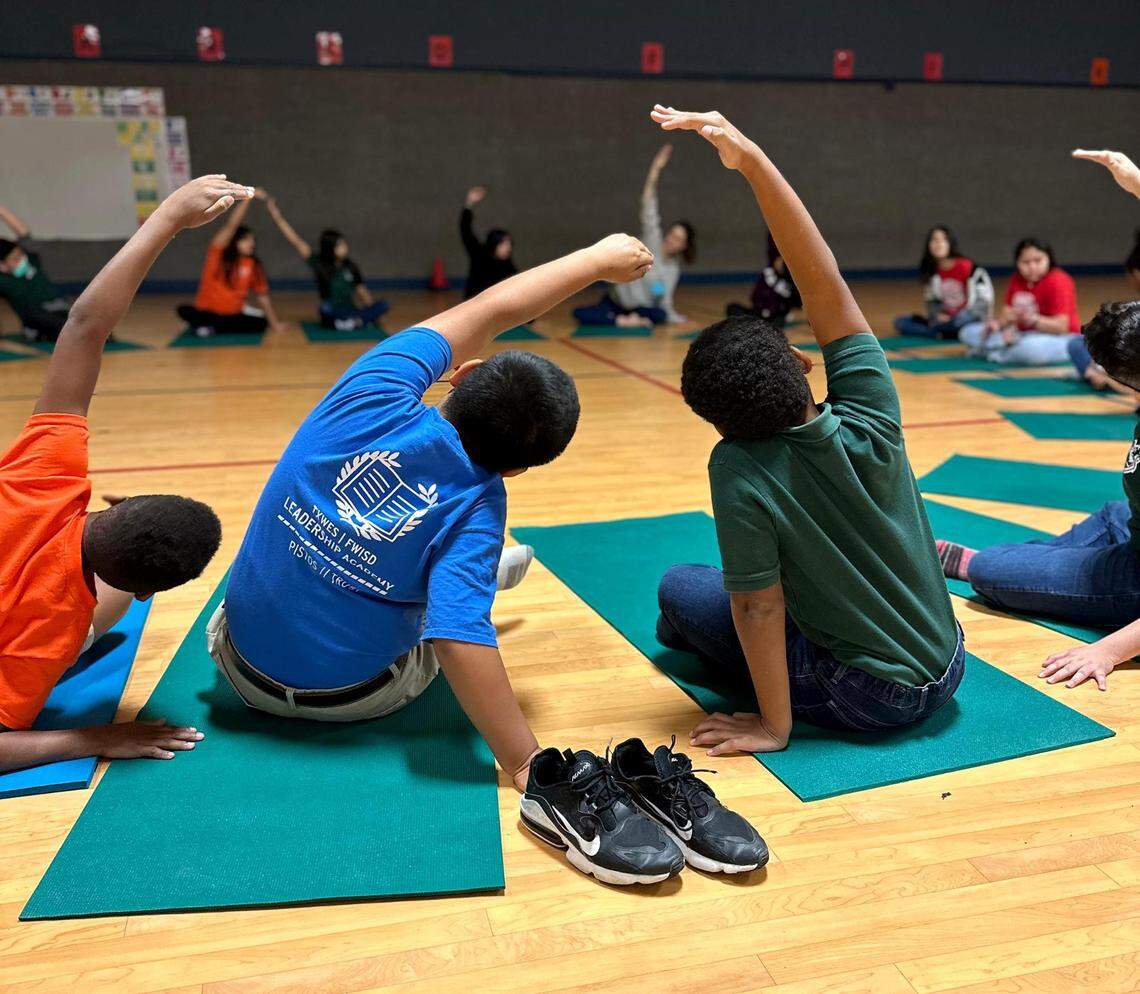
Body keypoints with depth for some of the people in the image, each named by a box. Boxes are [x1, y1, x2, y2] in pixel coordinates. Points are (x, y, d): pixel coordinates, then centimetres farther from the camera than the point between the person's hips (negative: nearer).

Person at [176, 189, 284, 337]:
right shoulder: (218, 253, -8)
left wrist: (274, 323, -10)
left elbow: (262, 296, -2)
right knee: (184, 311, -31)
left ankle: (212, 327, -12)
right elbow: (231, 225, -21)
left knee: (261, 323, -25)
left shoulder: (253, 264, -2)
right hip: (208, 312, -4)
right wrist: (248, 197, -27)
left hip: (235, 314, 4)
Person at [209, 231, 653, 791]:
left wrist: (597, 258, 1)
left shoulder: (376, 395, -19)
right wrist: (525, 762, -28)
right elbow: (460, 639, -33)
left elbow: (490, 310, -8)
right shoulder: (478, 506, -24)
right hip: (356, 700, -2)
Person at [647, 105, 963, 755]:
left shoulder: (740, 470, -28)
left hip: (865, 701, -4)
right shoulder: (870, 419, -18)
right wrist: (753, 158, -20)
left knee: (679, 589, 7)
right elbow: (824, 284, -16)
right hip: (947, 672, 5)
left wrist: (773, 726, -8)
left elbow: (758, 605, -20)